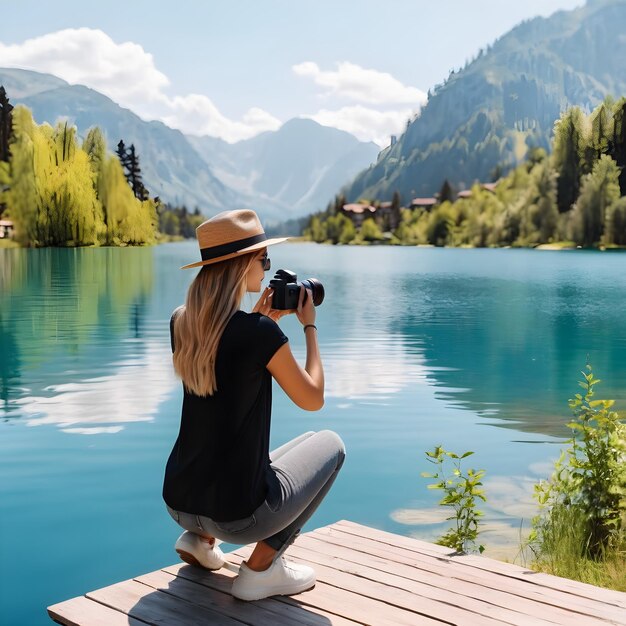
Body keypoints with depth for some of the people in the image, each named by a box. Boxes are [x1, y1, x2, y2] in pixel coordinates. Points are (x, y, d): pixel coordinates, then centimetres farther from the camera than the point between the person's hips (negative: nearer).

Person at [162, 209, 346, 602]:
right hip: (238, 514, -7)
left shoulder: (181, 323, 1)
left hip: (179, 503, 7)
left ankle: (199, 538, 16)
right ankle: (261, 567, 8)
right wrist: (309, 324, 3)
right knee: (329, 444, 17)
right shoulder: (260, 332, -19)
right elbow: (313, 400, -5)